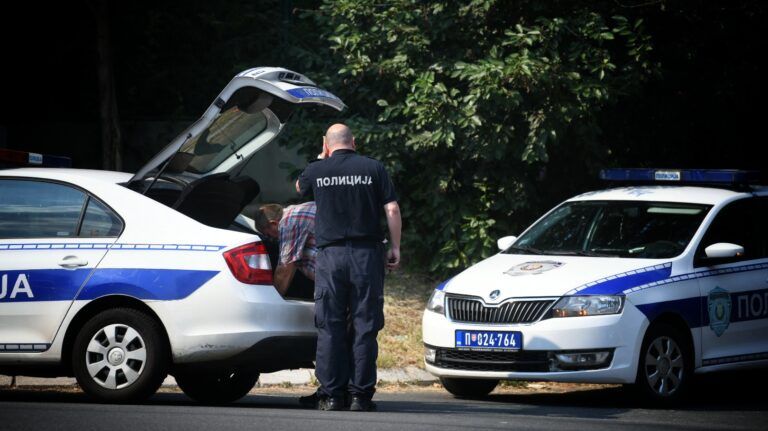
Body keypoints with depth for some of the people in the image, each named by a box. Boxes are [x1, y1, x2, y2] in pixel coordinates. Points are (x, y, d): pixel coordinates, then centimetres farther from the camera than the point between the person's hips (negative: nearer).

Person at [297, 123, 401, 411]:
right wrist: (395, 247, 5)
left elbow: (300, 188, 28)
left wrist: (321, 159, 35)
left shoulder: (316, 171, 5)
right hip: (367, 254, 0)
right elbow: (392, 209, -1)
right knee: (364, 327, 2)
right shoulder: (374, 168, 2)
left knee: (330, 327, 4)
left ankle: (331, 394, 1)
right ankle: (361, 394, 0)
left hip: (330, 256, 0)